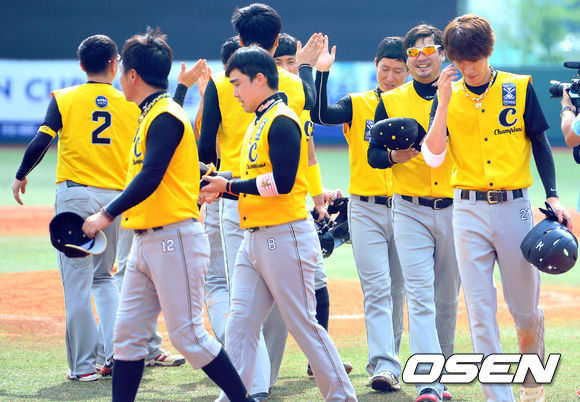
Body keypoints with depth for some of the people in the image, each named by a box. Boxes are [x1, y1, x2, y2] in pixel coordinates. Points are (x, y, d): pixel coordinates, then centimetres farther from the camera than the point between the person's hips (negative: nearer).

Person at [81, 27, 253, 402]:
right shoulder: (151, 114, 17)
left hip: (175, 240, -10)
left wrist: (109, 214, -24)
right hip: (146, 241, 10)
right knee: (127, 332, 7)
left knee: (187, 335, -8)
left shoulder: (165, 116, -13)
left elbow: (151, 176, -23)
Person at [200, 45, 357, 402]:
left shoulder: (282, 121, -12)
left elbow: (281, 182, -22)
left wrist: (230, 186, -13)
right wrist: (220, 190, 6)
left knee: (304, 325, -3)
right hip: (254, 237, 10)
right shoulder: (258, 124, 18)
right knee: (240, 324, 2)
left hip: (285, 236, -10)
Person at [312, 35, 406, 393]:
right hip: (366, 211, -1)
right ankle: (384, 367, -16)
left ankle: (389, 365, 18)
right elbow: (321, 115, -15)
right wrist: (322, 73, -23)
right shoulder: (357, 105, 3)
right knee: (377, 290, -9)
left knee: (397, 292, 8)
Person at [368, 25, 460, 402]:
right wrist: (395, 156, -15)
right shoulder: (391, 101, 6)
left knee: (447, 300, 9)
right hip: (411, 211, -1)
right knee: (420, 296, -12)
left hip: (454, 210, 1)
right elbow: (373, 155, 5)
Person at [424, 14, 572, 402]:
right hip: (469, 211, 1)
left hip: (514, 207, -1)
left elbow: (540, 145, 6)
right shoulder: (448, 97, 3)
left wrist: (553, 197, -4)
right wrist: (445, 101, -16)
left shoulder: (520, 89, 0)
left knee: (526, 310, 6)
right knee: (481, 311, -4)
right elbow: (433, 156, -7)